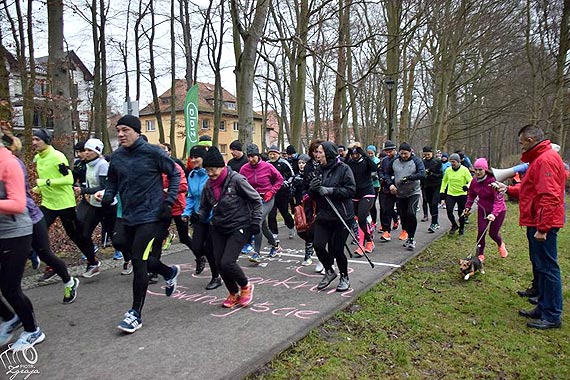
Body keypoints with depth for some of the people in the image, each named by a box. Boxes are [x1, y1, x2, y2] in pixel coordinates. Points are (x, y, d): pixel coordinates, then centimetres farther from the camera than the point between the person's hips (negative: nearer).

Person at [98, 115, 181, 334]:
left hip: (150, 216, -6)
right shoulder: (117, 156, 4)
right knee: (140, 259, 17)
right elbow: (112, 182, 17)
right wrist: (108, 195, -4)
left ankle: (136, 313, 6)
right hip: (129, 217, 7)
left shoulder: (152, 152, -10)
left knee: (138, 261, -9)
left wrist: (169, 200, -11)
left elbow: (174, 174, -2)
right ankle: (170, 272, 46)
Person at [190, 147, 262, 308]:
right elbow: (205, 207, 12)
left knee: (227, 263, -16)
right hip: (219, 229, 6)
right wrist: (198, 216, -10)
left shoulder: (236, 179, -16)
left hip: (239, 228, -6)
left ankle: (246, 287, 14)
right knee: (219, 264, 4)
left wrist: (256, 222, -9)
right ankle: (234, 293, 30)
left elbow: (256, 200, -8)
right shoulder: (208, 185, 1)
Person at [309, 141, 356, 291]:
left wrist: (330, 190, -22)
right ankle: (329, 271, 21)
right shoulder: (319, 170, 9)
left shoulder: (343, 169, -8)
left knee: (337, 250, 1)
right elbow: (313, 195, 14)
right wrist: (312, 188, -9)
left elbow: (351, 190, -15)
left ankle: (344, 277, 29)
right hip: (324, 215, 5)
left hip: (342, 217, -5)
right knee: (318, 245, -7)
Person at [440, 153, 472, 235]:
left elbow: (471, 180, -12)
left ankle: (461, 228, 30)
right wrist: (442, 191, 11)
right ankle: (454, 225, 14)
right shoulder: (448, 170, 2)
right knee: (449, 211, -11)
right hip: (450, 194, 3)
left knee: (461, 213, 6)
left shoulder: (464, 170, -9)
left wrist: (467, 186, -33)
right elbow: (444, 181, 17)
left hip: (462, 194, -3)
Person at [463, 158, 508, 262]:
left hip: (498, 210, -4)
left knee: (493, 233, 3)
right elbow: (471, 195, 8)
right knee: (481, 231, -5)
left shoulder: (493, 180, -26)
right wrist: (467, 207, -3)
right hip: (483, 209, 4)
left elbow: (499, 199, -29)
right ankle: (480, 255, 10)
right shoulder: (474, 181, -9)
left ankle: (500, 244, 40)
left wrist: (494, 214, -40)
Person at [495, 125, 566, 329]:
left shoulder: (546, 160, -17)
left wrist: (542, 228, -24)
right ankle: (543, 308, 29)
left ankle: (552, 316, 6)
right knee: (539, 266, 17)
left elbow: (549, 197, -23)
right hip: (537, 223, 11)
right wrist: (508, 189, 16)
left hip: (543, 225, -11)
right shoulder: (539, 159, 17)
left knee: (547, 268, -3)